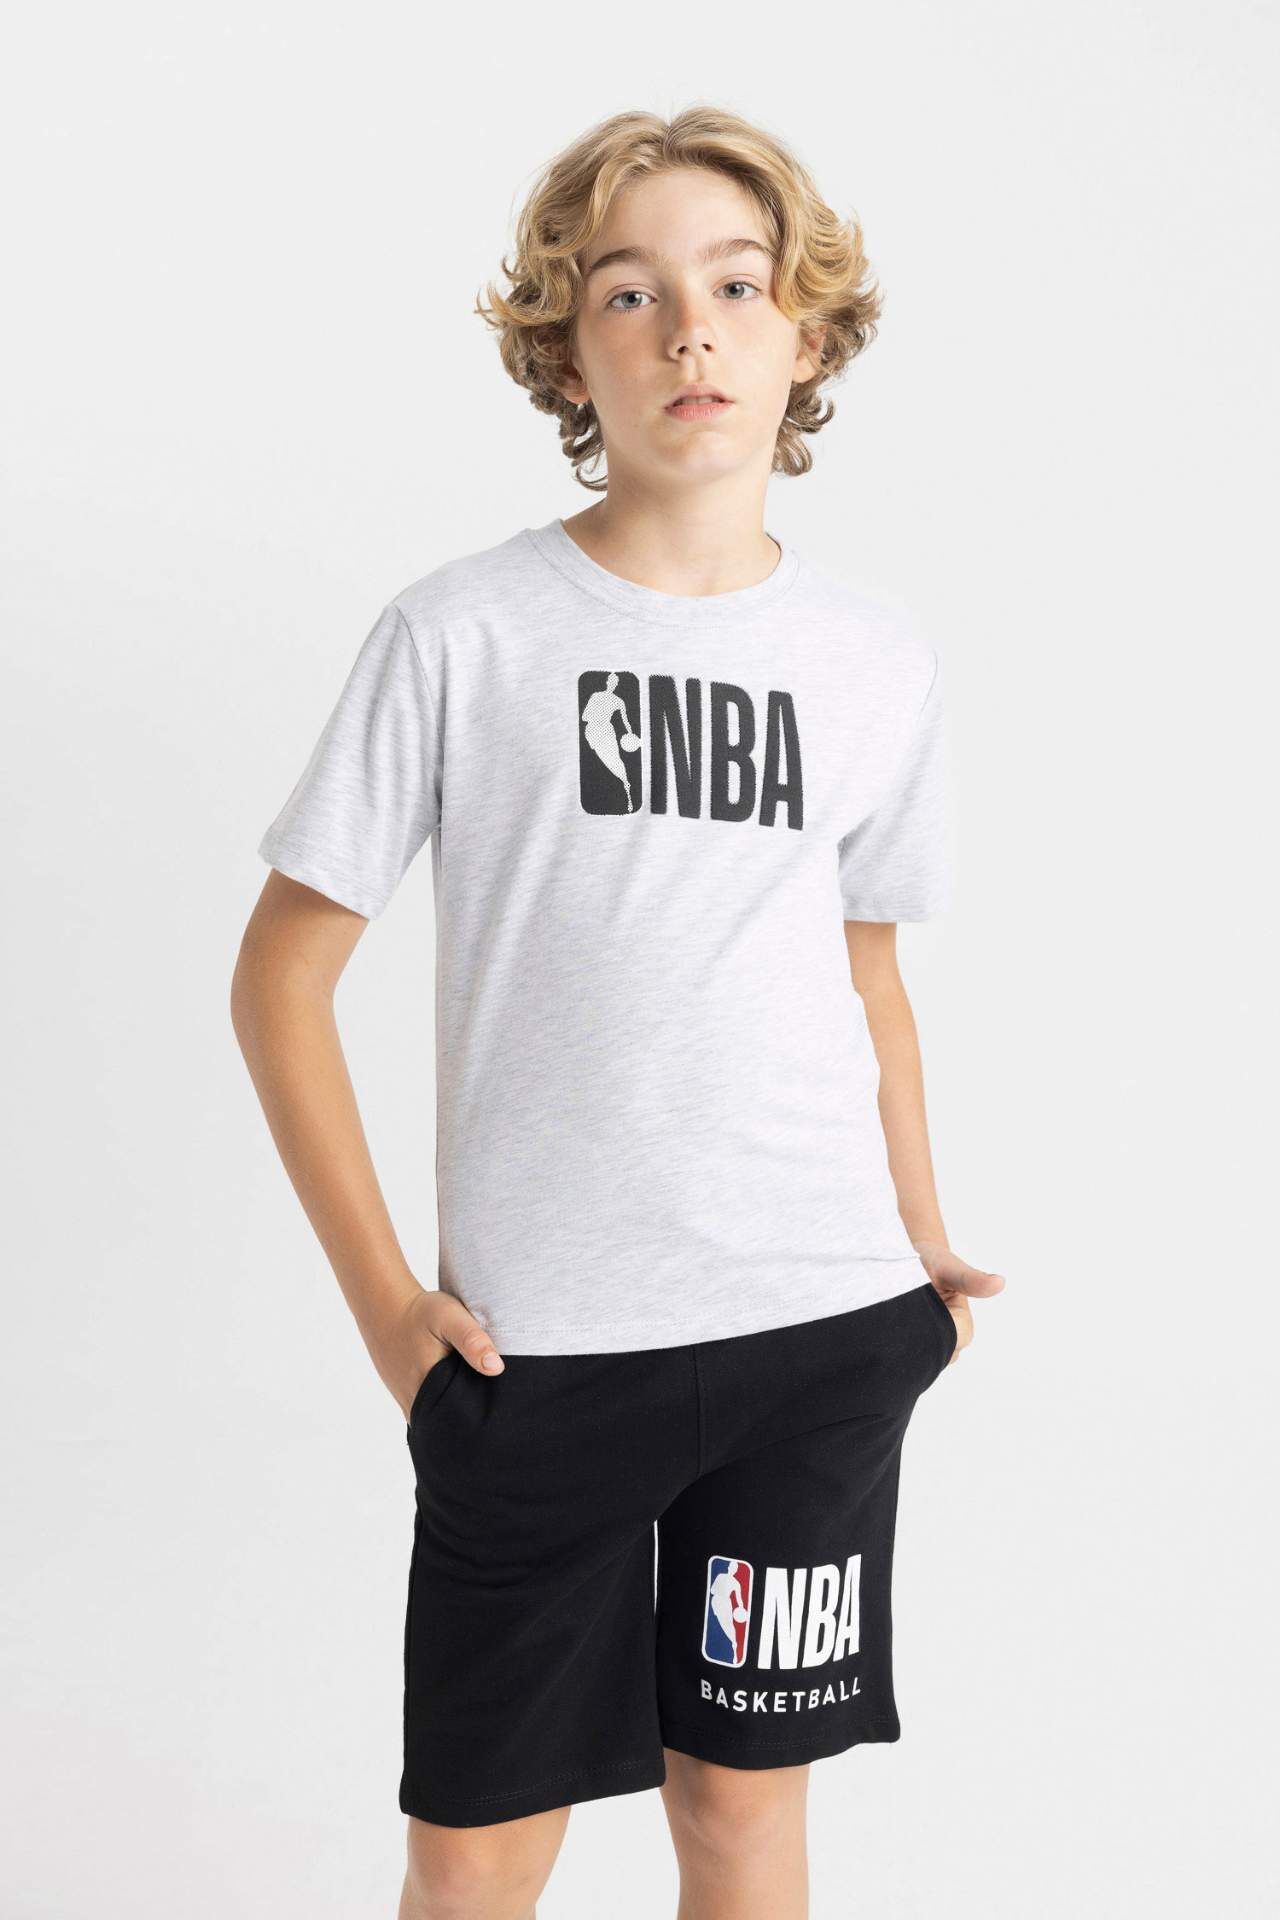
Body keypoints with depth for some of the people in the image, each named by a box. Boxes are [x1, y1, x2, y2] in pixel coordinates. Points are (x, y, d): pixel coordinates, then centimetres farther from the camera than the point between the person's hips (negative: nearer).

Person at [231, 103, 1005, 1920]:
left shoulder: (881, 659, 5)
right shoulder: (460, 633, -5)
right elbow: (283, 971, -1)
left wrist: (927, 1248, 12)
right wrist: (381, 1293, -6)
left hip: (825, 1329, 3)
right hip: (537, 1345, -2)